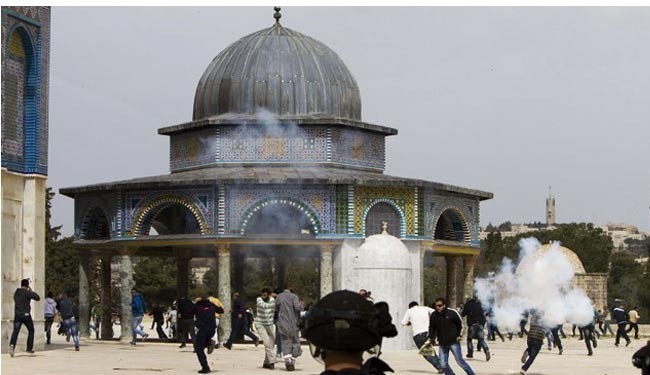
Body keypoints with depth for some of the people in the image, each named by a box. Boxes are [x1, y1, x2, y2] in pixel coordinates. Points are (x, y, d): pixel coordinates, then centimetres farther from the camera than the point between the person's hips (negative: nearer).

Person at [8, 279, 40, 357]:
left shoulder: (16, 293, 11)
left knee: (15, 331, -5)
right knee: (31, 331, 16)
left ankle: (12, 345, -32)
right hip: (26, 314, -4)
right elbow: (37, 298, -8)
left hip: (17, 315, 4)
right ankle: (29, 348, 16)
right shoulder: (27, 292, -8)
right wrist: (31, 291, 4)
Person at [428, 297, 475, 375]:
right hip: (442, 344, 4)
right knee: (443, 364, 0)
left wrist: (460, 335, -4)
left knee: (460, 361, -4)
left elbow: (460, 324, 4)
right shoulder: (434, 315, 1)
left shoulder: (452, 313, -8)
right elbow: (432, 328, 13)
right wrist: (430, 338, 1)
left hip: (454, 342, -4)